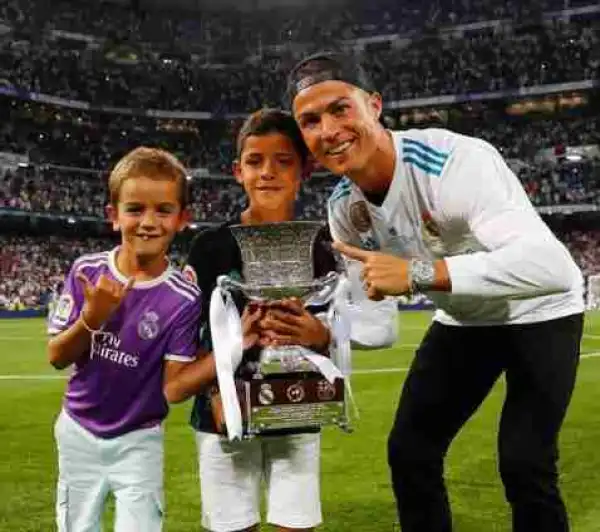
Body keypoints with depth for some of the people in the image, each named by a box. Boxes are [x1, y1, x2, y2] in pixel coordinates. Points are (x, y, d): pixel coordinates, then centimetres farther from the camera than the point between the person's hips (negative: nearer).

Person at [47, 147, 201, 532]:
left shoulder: (184, 297, -19)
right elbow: (56, 358, -8)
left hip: (139, 442, -3)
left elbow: (174, 386, -16)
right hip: (79, 433, 3)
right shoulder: (86, 271, -12)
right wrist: (92, 317, -25)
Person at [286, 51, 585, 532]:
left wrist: (419, 272, -50)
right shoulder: (344, 207, -11)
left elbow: (552, 267, -46)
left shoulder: (456, 160, -34)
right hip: (461, 320, 7)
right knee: (409, 452, 4)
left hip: (538, 313, -6)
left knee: (524, 466, -14)